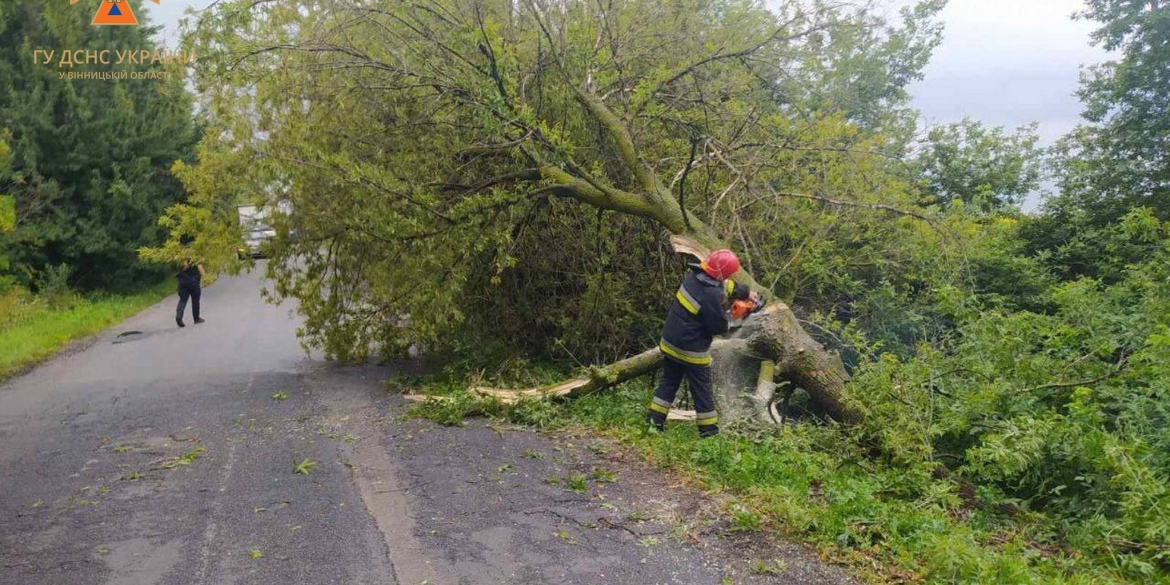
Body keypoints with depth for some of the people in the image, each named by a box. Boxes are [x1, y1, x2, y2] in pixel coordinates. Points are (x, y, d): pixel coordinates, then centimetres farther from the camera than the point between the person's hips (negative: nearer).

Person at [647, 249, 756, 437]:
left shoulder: (694, 276, -1)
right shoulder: (712, 296, -27)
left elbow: (726, 286, 16)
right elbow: (719, 326, -17)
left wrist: (746, 292, 25)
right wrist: (728, 321, 5)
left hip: (670, 342, 8)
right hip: (692, 350, -8)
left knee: (669, 382, 20)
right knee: (702, 390, 7)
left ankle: (654, 420, 23)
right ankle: (709, 430, 19)